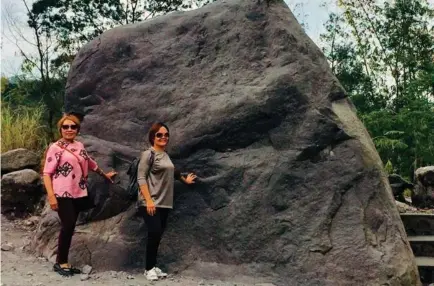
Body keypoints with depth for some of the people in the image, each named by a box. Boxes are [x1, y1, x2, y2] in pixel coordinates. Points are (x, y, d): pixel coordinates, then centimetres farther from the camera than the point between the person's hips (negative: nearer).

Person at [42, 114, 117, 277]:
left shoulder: (79, 146, 12)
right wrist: (51, 196, -20)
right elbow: (47, 173, -11)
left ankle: (63, 262, 15)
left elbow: (89, 163, 28)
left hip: (78, 194, 6)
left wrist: (104, 174, 39)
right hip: (63, 194, -6)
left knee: (70, 228, 7)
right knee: (67, 226, -9)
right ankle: (60, 262, 6)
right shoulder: (55, 148, -6)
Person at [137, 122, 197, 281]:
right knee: (154, 233, -11)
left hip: (164, 203, 7)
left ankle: (153, 267, 16)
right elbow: (141, 178, -14)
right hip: (151, 203, -7)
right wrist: (148, 200, -22)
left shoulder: (166, 156, 13)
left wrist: (184, 180, 49)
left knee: (158, 235, 7)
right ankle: (149, 269, 2)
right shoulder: (148, 154, -7)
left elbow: (172, 172, 33)